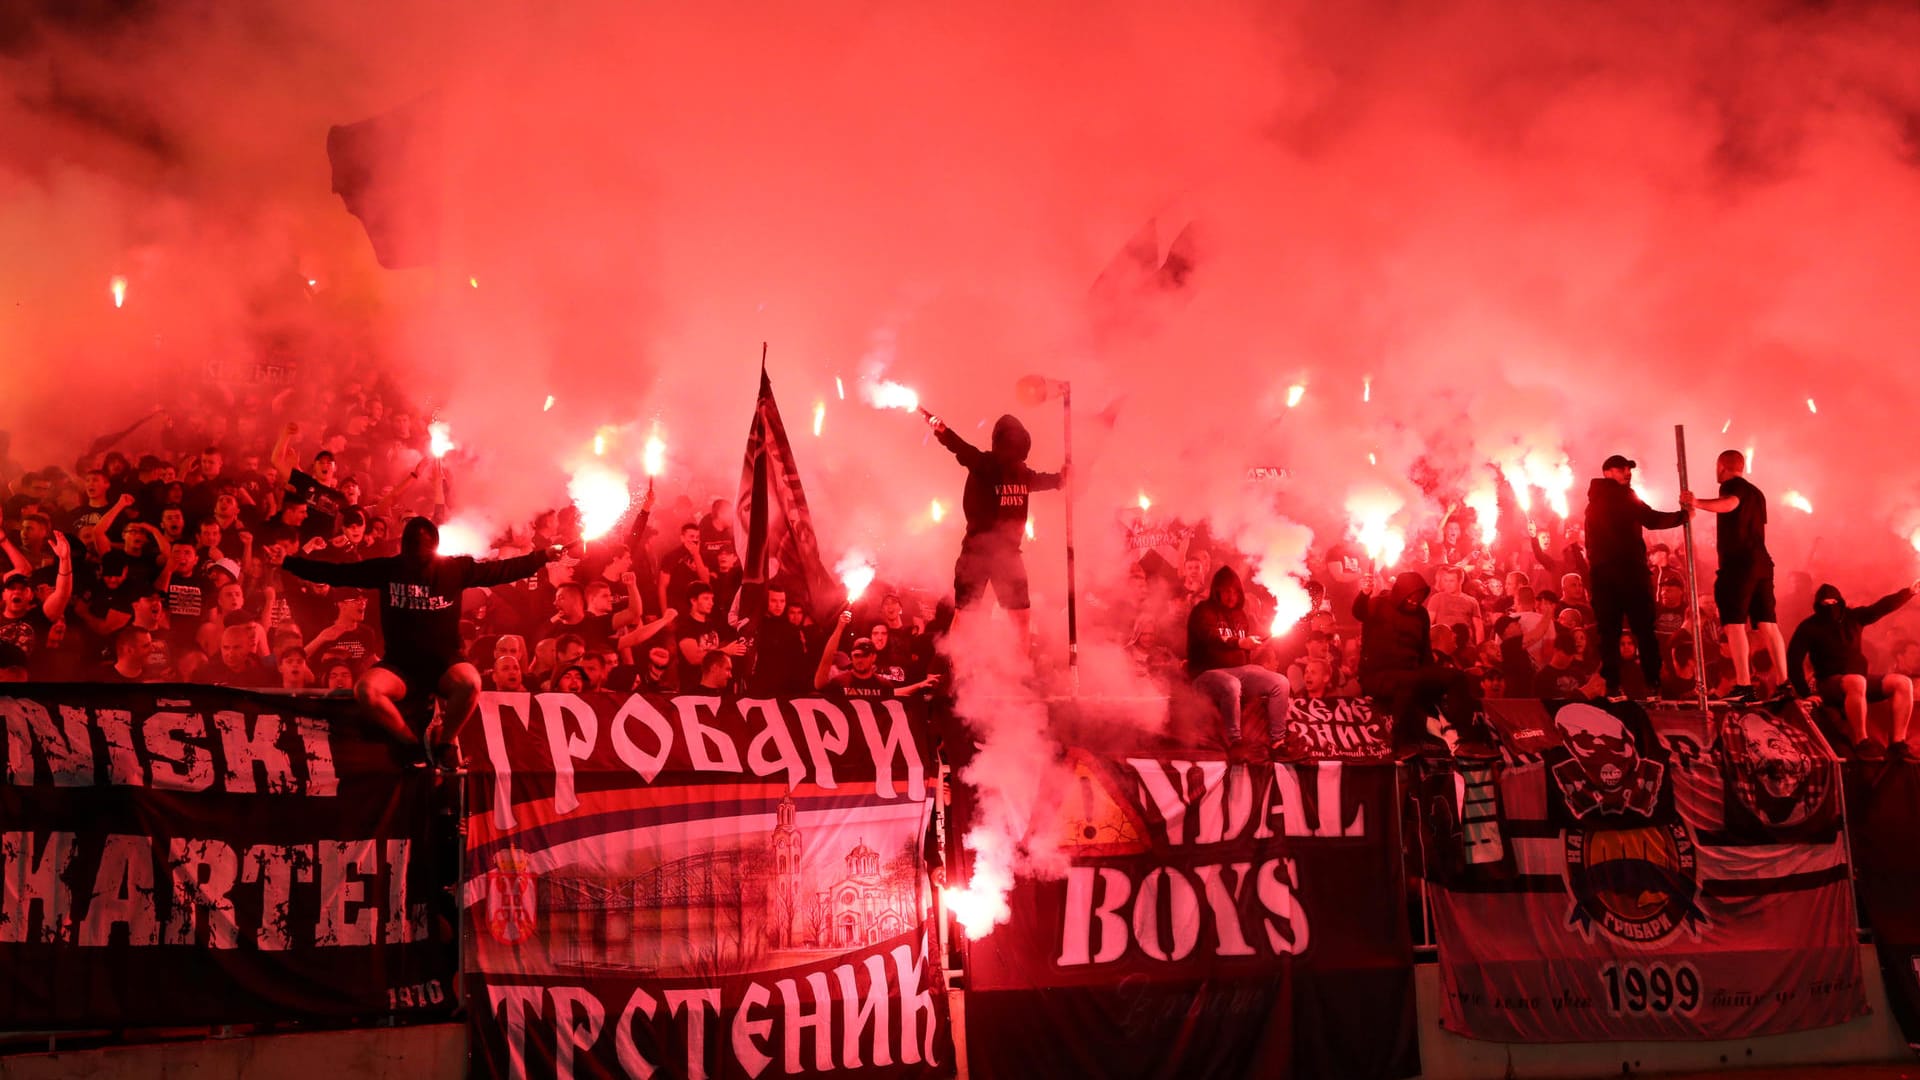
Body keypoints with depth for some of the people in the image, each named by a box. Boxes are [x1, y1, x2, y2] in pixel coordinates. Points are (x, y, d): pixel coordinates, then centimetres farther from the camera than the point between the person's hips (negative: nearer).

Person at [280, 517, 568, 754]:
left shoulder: (456, 568, -1)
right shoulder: (387, 569, 0)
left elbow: (504, 569, 1)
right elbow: (336, 572, 2)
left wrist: (543, 556, -7)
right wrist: (288, 563, -3)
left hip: (444, 664, -1)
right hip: (400, 666, 1)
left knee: (469, 682, -36)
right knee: (365, 689, -31)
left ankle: (443, 744, -9)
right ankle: (412, 743, -7)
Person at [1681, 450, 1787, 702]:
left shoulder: (1731, 485, -2)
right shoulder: (1756, 493, 23)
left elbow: (1729, 504, -27)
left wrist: (1699, 503, -41)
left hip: (1738, 563, -8)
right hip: (1761, 562, 8)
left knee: (1735, 624, -10)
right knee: (1767, 624, 8)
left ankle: (1744, 686, -18)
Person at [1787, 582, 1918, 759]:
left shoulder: (1853, 617, 10)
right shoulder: (1809, 627, -5)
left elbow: (1882, 606, 6)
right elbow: (1794, 660, -11)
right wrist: (1805, 694, -16)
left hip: (1861, 678, 7)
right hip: (1831, 683, -6)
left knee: (1904, 683, -14)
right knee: (1856, 682, -41)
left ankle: (1897, 742, -21)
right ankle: (1861, 743, -37)